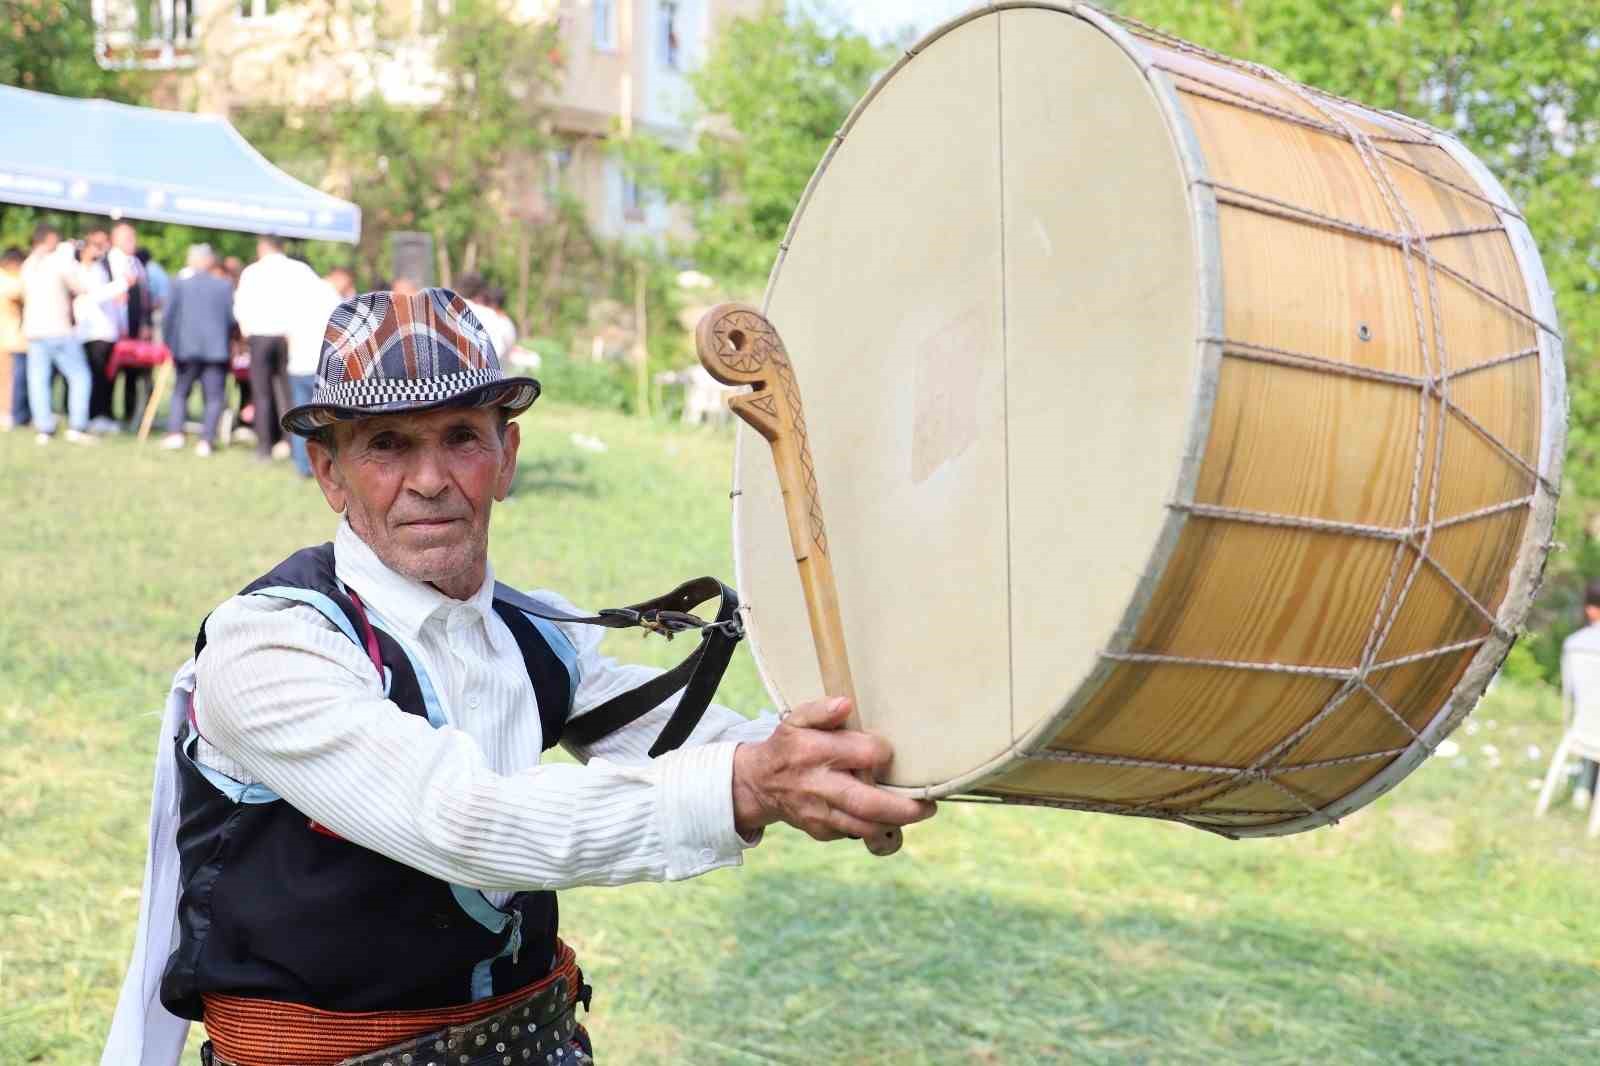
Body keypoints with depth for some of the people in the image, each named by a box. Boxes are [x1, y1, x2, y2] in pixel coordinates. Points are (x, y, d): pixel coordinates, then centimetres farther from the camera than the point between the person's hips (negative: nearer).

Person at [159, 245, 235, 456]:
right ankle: (206, 440, -6)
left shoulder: (180, 284, 0)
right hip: (217, 348, -1)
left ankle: (175, 433, -1)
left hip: (187, 347, 1)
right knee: (214, 396, 3)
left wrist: (170, 343, 10)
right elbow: (231, 318, 0)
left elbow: (170, 316, -1)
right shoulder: (225, 286, 0)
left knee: (181, 391, 14)